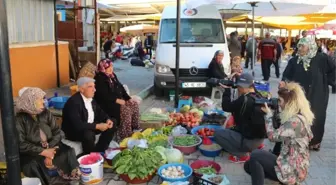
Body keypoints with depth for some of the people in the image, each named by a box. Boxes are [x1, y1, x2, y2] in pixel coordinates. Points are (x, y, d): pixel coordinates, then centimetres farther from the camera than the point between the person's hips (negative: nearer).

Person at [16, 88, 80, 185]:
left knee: (68, 152, -19)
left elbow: (57, 132, -2)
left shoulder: (45, 113, 3)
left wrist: (49, 149, -18)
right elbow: (20, 145, -17)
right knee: (33, 165, -34)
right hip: (30, 153, -4)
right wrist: (43, 152, -23)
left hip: (49, 148, 4)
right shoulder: (19, 119, -10)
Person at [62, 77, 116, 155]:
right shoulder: (73, 102, -26)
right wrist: (97, 126, -29)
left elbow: (99, 112, 12)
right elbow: (77, 125, -34)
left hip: (91, 126, 9)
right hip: (73, 131, -8)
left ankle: (99, 151, 5)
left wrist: (108, 119, -9)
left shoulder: (90, 98, 0)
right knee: (89, 134, -37)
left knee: (112, 124, 1)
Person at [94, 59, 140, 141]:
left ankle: (135, 128, 0)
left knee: (134, 104, -7)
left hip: (119, 99, 9)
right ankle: (125, 135, -20)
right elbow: (103, 95, -22)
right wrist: (117, 100, -25)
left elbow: (121, 87, 14)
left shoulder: (112, 75, 13)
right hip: (107, 103, -9)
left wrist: (128, 98, 2)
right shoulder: (99, 79, -14)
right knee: (125, 110, -28)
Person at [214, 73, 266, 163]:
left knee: (218, 134, -4)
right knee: (230, 130, 30)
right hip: (259, 137, 10)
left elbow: (226, 107, -15)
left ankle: (242, 155, 0)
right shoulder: (258, 97, 5)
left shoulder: (244, 99, -23)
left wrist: (227, 90, -8)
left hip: (250, 140, -10)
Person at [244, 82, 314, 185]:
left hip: (292, 170, -9)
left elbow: (273, 136, -17)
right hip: (292, 166, 9)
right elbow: (279, 132, 15)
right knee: (249, 166, 9)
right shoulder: (298, 117, 5)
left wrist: (268, 114, -8)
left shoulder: (295, 121, -25)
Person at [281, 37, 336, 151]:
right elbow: (287, 75, -6)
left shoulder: (322, 59, -9)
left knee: (316, 118, 9)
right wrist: (284, 82, -25)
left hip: (317, 96, -1)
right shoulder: (294, 61, -3)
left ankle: (315, 142, 26)